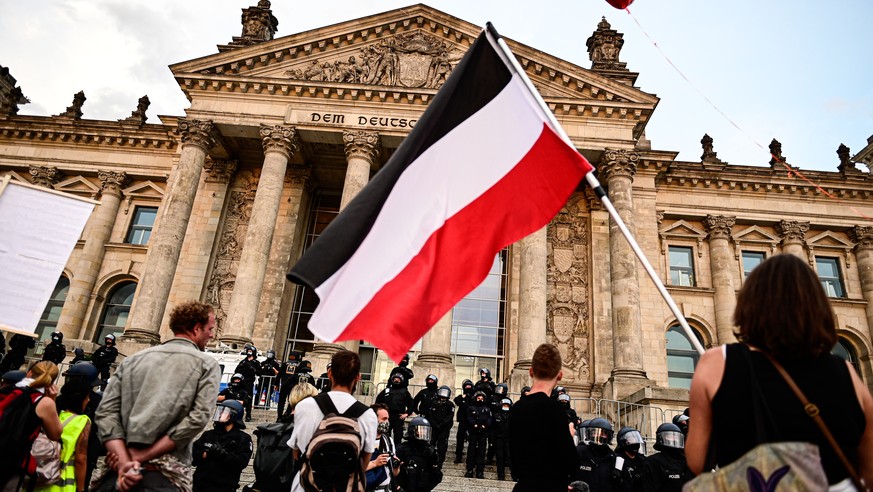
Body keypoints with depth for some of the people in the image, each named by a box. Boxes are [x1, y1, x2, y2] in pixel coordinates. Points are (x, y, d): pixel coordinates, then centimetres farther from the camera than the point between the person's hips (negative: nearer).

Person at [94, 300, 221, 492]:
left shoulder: (133, 359, 12)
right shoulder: (207, 364, 1)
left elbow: (106, 411, 0)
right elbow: (197, 419, -13)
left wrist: (125, 462, -9)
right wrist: (139, 457, -10)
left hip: (117, 473, 3)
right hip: (166, 476, -3)